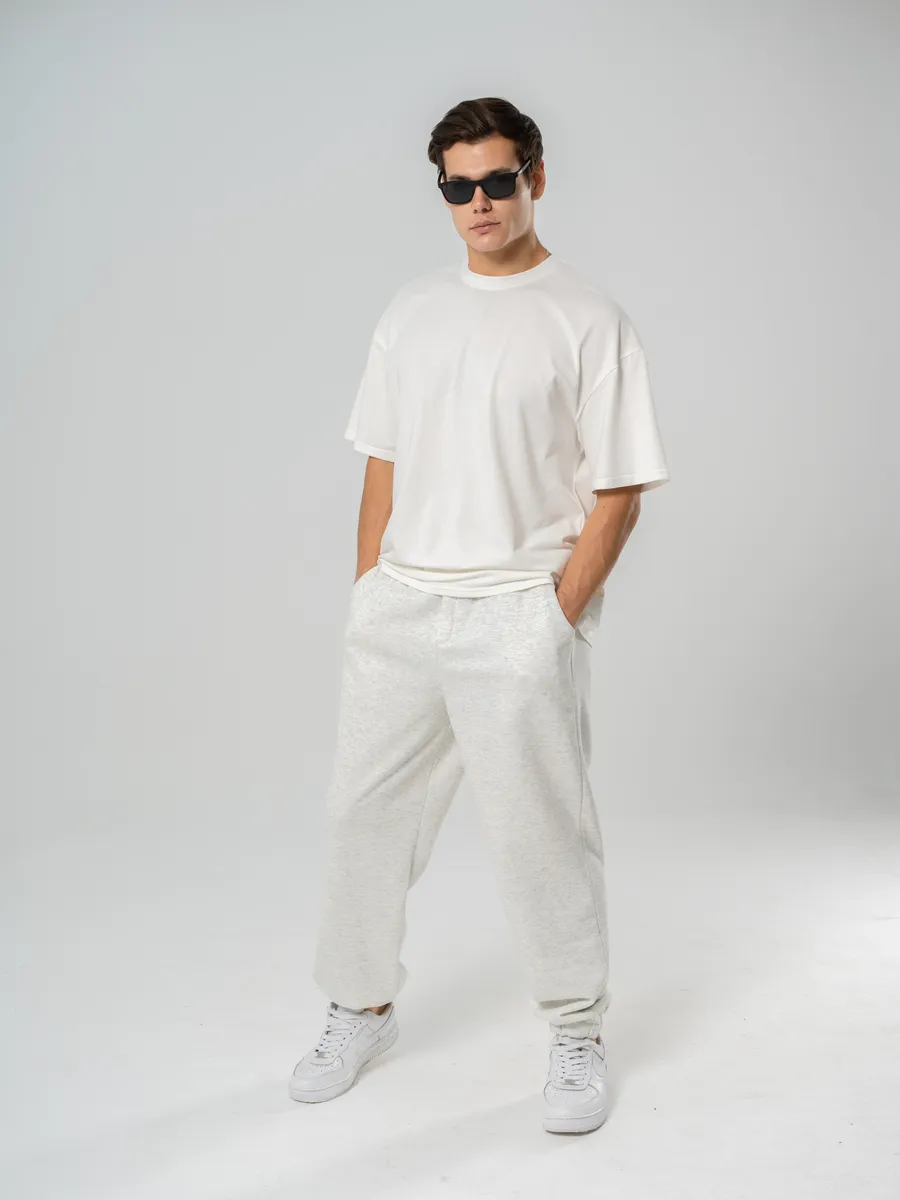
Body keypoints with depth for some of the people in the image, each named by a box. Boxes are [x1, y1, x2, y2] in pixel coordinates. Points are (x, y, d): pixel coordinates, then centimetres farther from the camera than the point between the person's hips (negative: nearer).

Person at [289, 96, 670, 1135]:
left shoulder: (588, 321, -3)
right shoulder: (411, 310, 13)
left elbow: (618, 495, -5)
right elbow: (382, 462, 15)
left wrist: (556, 620, -11)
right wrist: (367, 596, 8)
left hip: (518, 612, -5)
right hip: (397, 606, 5)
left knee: (541, 833, 0)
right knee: (363, 810, 11)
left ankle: (576, 1035, 21)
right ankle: (360, 1008, 30)